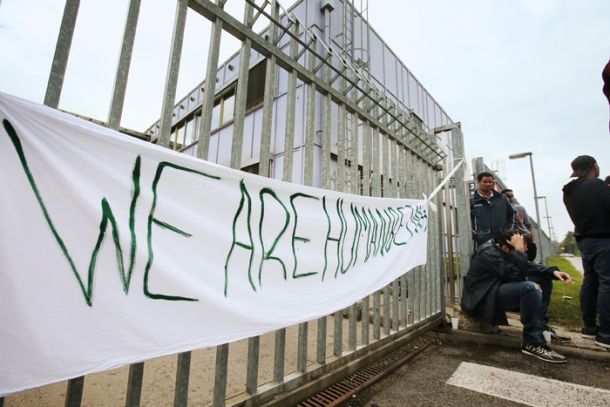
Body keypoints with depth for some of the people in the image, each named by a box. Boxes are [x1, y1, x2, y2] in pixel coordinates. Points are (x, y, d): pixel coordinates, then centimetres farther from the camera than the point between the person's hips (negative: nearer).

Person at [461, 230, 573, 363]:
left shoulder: (506, 251, 7)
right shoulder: (489, 253, -23)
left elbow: (529, 266, 11)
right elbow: (516, 275, -31)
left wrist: (553, 271, -5)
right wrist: (518, 250, -27)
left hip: (498, 289, 10)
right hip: (482, 300, -10)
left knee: (544, 280, 11)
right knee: (530, 288, -31)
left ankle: (540, 327, 13)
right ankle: (533, 342, -19)